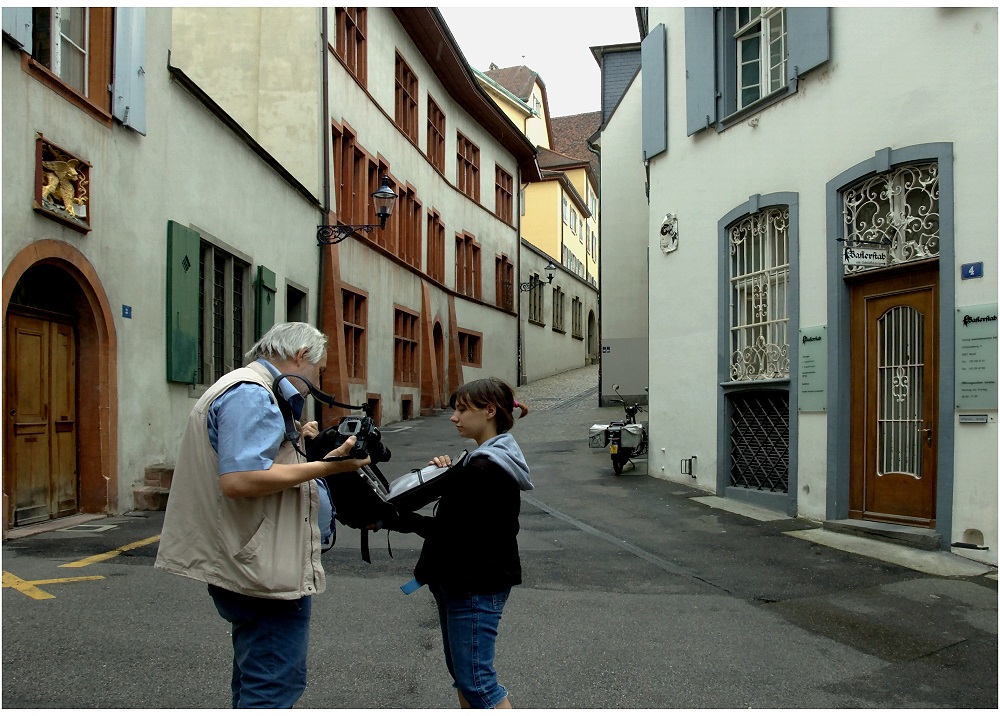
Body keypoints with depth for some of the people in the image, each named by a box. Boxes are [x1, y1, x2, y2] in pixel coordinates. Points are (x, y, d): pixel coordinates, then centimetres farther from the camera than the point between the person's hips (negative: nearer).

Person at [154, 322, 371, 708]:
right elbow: (238, 479, -29)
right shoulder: (250, 394, -18)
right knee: (274, 687, -3)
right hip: (267, 572, -11)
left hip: (253, 569, 11)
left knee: (255, 683, 22)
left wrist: (293, 441, 12)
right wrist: (324, 466, -26)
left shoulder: (246, 389, 17)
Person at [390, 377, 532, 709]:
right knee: (460, 669, 19)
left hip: (476, 587, -11)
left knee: (475, 678, -3)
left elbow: (450, 531, -24)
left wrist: (395, 520, -19)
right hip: (464, 582, 11)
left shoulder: (485, 469, -22)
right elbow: (459, 513, 12)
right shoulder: (484, 460, 12)